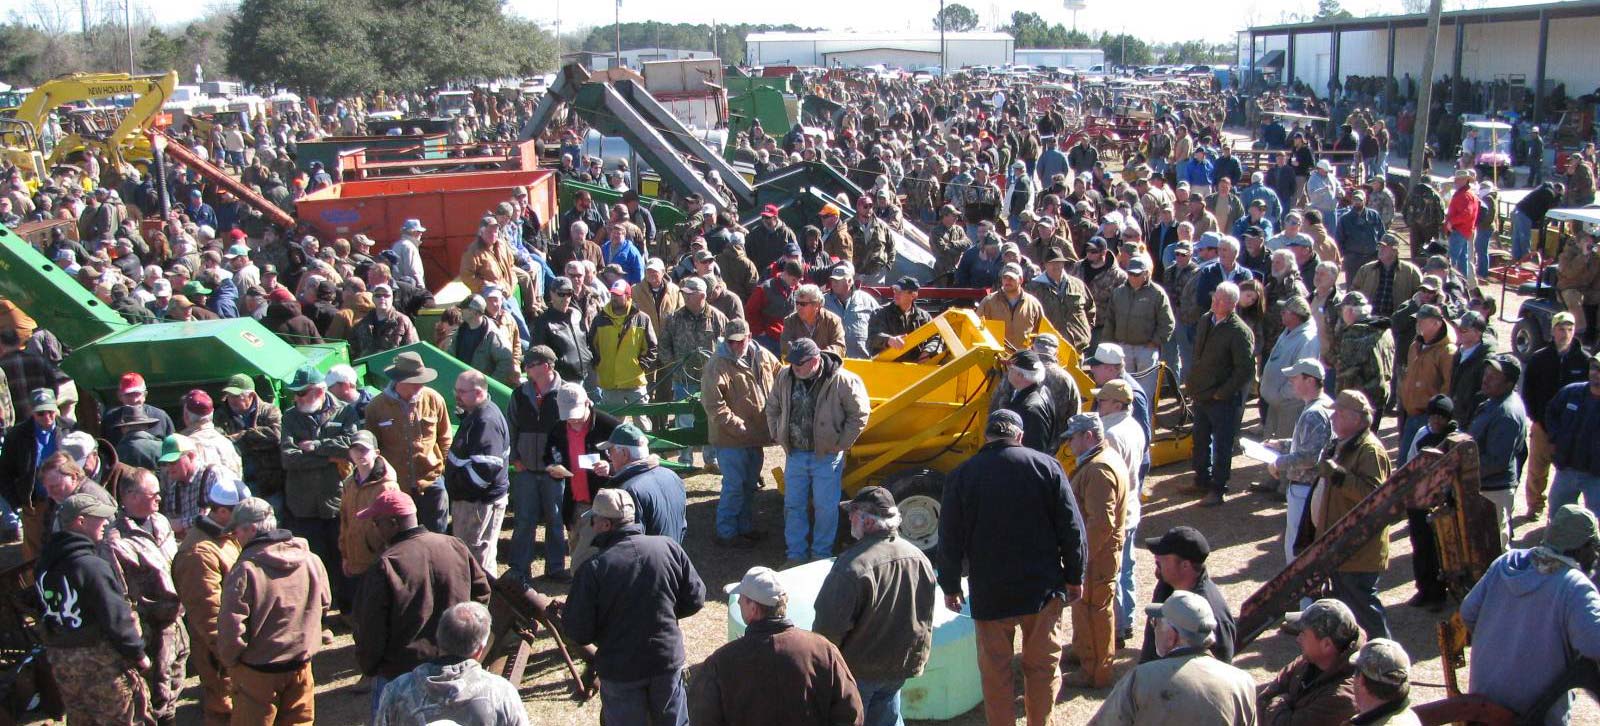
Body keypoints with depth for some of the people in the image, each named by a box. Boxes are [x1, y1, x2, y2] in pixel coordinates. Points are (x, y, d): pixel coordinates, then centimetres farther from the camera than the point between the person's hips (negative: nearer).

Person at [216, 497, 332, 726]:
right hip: (301, 666, 5)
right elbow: (324, 604, 11)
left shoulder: (245, 570, -22)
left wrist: (228, 661, -3)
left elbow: (231, 629, -21)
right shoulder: (311, 560, -4)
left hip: (257, 672, -4)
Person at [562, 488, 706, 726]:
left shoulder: (593, 568, -20)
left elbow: (577, 633, -16)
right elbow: (695, 599, -2)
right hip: (668, 662, 3)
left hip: (620, 672, -2)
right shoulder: (669, 548, -11)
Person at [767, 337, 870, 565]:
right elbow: (773, 408, 14)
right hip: (795, 454, 4)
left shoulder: (842, 381, -17)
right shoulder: (784, 377, -3)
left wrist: (841, 444, -10)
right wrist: (777, 436, 6)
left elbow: (859, 414, -10)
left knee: (825, 508, 5)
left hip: (827, 456, -4)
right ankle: (795, 554, 26)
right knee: (793, 505, 12)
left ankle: (821, 555, 22)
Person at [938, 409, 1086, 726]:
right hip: (1044, 588, 1)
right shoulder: (1046, 466, -4)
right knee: (1043, 665, 13)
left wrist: (951, 586, 11)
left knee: (995, 670, 10)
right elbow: (1072, 528, -2)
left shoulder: (961, 476, -4)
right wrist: (1075, 577, 8)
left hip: (989, 593, -1)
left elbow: (950, 540, -1)